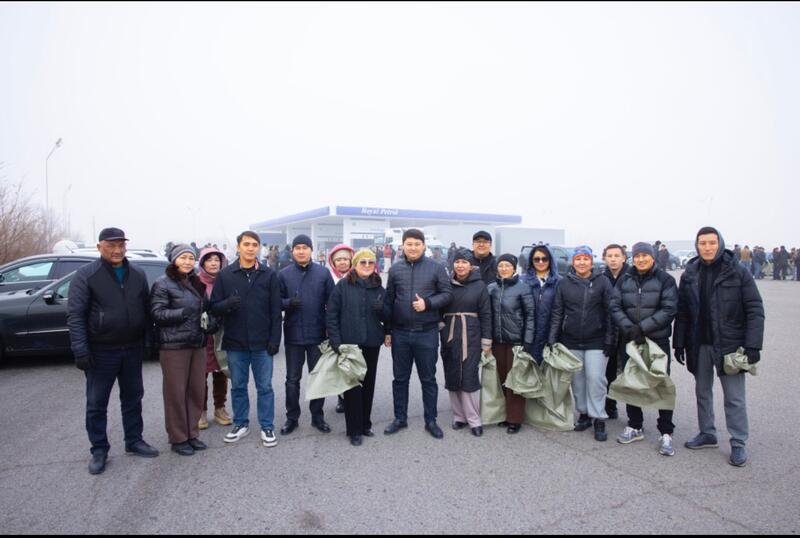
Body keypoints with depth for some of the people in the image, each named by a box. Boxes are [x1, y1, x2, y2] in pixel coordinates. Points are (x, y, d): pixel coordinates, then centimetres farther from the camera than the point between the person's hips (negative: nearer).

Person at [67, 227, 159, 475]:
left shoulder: (138, 275, 5)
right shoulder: (86, 275, -7)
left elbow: (146, 310, 10)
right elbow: (75, 314, -10)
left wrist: (147, 341, 5)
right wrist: (80, 349, -16)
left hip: (133, 349, 4)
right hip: (101, 351, -3)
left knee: (133, 398, 14)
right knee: (96, 403, 6)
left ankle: (134, 441, 28)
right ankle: (99, 450, 20)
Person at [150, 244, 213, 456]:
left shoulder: (196, 282, 15)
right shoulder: (163, 283, -6)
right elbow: (157, 313, -13)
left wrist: (210, 322, 5)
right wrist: (183, 313, -23)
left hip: (198, 344, 7)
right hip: (174, 346, -6)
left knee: (196, 390, 10)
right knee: (176, 392, 1)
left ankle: (192, 433, 23)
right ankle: (178, 438, 13)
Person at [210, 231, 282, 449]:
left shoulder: (269, 275, 0)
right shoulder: (225, 275, 2)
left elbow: (275, 310, -1)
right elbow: (214, 307, 2)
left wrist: (274, 340, -6)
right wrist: (228, 304, -21)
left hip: (262, 343, -1)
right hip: (235, 342, 1)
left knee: (265, 387, 7)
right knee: (238, 386, 13)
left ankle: (267, 427, 19)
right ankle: (241, 424, 29)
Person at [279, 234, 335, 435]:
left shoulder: (323, 273, 0)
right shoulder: (283, 274, 0)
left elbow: (331, 302, 1)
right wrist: (288, 303, -20)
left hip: (318, 334, 0)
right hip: (293, 334, 0)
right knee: (292, 379, 9)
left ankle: (317, 416, 24)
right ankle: (292, 417, 23)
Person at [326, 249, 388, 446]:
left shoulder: (379, 288, 8)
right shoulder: (343, 285, -3)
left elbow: (388, 317, 10)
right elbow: (331, 314, -5)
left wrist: (382, 309, -12)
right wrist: (335, 340, -11)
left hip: (372, 344, 4)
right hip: (349, 344, -4)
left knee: (369, 384, 12)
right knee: (352, 385, -1)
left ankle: (365, 424, 27)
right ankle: (354, 430, 11)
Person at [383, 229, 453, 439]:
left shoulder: (436, 268, -3)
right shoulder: (395, 269, 4)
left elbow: (447, 294, -2)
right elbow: (388, 300, 7)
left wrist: (428, 303, -19)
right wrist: (387, 330, 6)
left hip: (427, 333, -2)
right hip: (400, 333, 2)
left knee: (428, 379, 9)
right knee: (400, 378, 12)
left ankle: (430, 420, 22)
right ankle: (400, 418, 26)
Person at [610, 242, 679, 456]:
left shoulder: (665, 279, -4)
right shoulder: (624, 280, 5)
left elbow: (669, 310, -12)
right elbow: (615, 307, 0)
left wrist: (642, 328, -19)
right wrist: (628, 328, -17)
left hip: (658, 341, -3)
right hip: (629, 341, 3)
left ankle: (666, 433, 12)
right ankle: (635, 426, 27)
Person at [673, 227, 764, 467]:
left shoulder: (738, 273, -7)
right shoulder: (689, 275, 3)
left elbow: (755, 310, -9)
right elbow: (682, 313, 6)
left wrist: (752, 345, -14)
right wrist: (679, 343, 3)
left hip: (729, 345, -4)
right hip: (699, 345, 4)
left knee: (734, 397, 3)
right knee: (702, 391, 15)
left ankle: (738, 444, 16)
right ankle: (707, 434, 29)